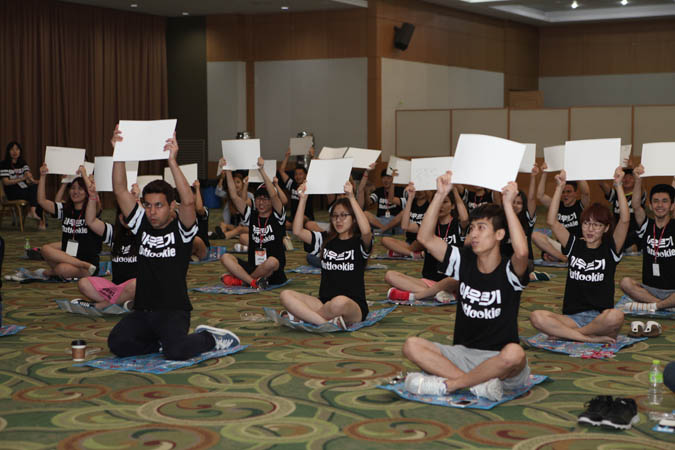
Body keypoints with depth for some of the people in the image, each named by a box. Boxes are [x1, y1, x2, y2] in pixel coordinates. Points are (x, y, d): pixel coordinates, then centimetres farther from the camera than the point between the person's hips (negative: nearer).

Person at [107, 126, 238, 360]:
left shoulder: (181, 229, -3)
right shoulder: (141, 225, 10)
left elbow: (188, 202, -24)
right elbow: (120, 191, 2)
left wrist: (172, 161, -29)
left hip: (174, 310, -5)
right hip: (142, 311, 5)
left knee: (176, 351, -30)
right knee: (117, 343, -20)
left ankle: (210, 338, 2)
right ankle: (163, 341, 6)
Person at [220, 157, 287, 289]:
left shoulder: (277, 216, 1)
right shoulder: (251, 216, 12)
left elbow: (274, 195, -17)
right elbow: (234, 196, 4)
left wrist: (261, 170, -25)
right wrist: (228, 171, -4)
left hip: (274, 273, -4)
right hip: (252, 267, 4)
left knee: (272, 261, -39)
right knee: (225, 257, -18)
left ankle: (239, 279, -16)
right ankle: (254, 281, -32)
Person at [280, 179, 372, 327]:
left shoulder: (359, 242, 2)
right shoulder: (325, 240, 16)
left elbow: (366, 231, -22)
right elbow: (298, 231, 4)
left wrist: (351, 197, -25)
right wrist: (303, 199, -4)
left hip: (354, 306, -5)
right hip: (324, 303, 5)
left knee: (340, 302, -42)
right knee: (286, 295, -19)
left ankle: (302, 316, -18)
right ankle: (328, 323, -31)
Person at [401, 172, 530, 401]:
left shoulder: (509, 271, -8)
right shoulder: (464, 261, 5)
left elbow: (521, 251, -32)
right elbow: (425, 238, -3)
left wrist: (508, 204, -28)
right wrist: (441, 195, -10)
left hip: (498, 360, -4)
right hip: (463, 353, 4)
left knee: (514, 354, -39)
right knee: (412, 345, -18)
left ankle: (446, 384, -20)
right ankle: (479, 383, -25)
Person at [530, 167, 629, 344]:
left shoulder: (610, 248, 6)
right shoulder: (575, 245, 11)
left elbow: (625, 220, -8)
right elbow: (552, 221, 1)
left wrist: (618, 186, -13)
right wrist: (560, 187, -4)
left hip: (600, 317, -1)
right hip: (572, 317, 1)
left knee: (616, 316, -39)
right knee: (537, 317, -28)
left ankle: (564, 333, -19)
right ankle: (591, 337, -25)